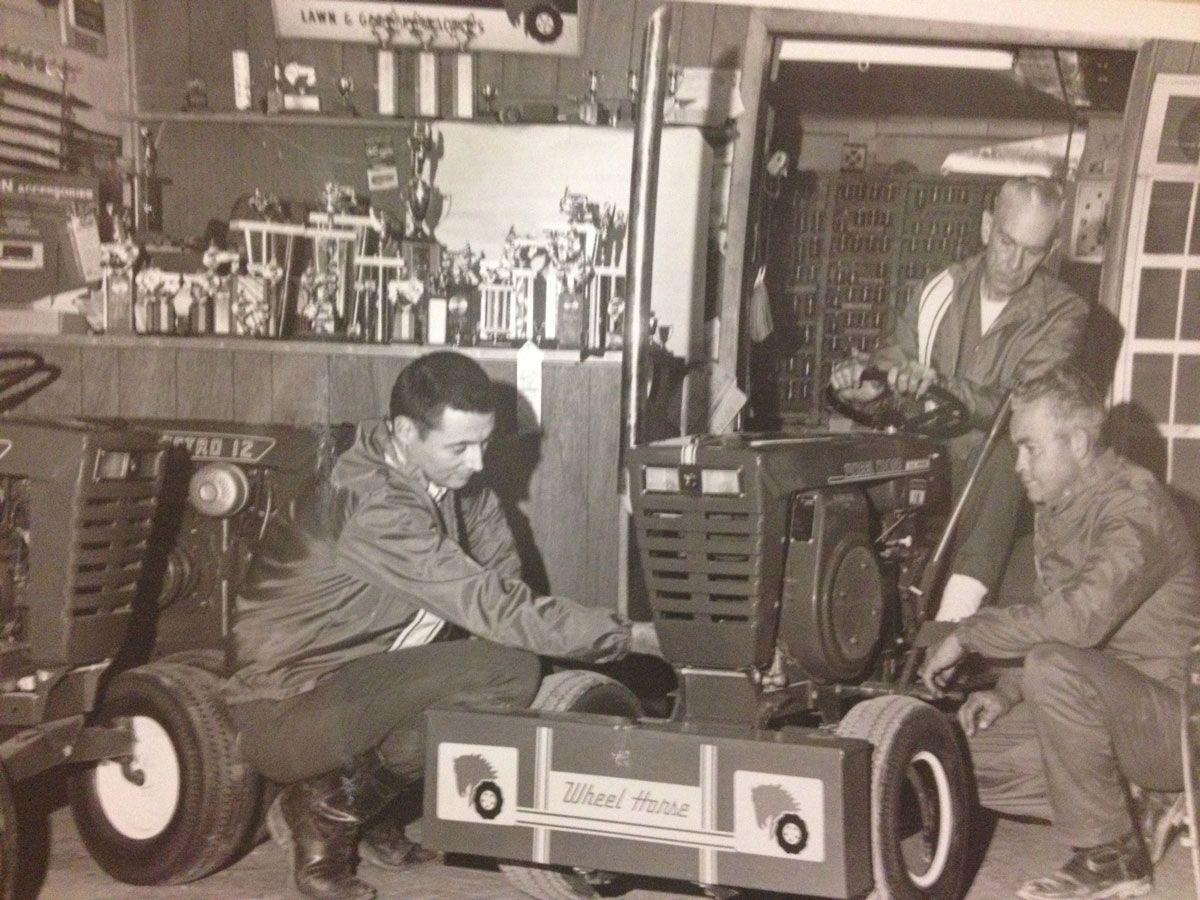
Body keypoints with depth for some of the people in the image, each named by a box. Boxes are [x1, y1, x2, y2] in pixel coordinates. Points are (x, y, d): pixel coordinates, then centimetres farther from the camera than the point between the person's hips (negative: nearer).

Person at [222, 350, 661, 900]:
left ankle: (359, 802, 9)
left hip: (350, 682, 9)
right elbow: (494, 608, -30)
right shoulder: (375, 505, -28)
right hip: (283, 713, -9)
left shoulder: (440, 470, -2)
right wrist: (630, 635, -25)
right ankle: (327, 807, -6)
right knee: (506, 668, -23)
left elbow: (499, 579, 4)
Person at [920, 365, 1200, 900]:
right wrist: (1007, 693, 0)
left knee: (1055, 669, -36)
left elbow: (1080, 618, -35)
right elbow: (1046, 622, 17)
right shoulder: (1053, 510, 9)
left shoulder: (1133, 505, -21)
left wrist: (968, 635, -25)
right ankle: (1133, 803, 8)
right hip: (1104, 703, 9)